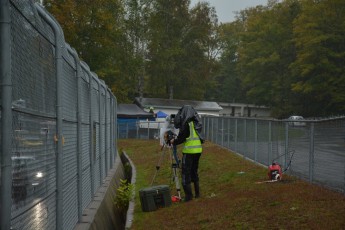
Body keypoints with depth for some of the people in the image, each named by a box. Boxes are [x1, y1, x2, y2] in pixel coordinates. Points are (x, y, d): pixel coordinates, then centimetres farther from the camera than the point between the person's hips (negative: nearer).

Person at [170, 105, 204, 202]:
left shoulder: (186, 123, -12)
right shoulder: (196, 122, 12)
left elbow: (181, 137, -12)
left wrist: (174, 141, 6)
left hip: (189, 151, -8)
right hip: (198, 149, 8)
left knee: (186, 172, -3)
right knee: (194, 171, 17)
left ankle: (188, 195, -6)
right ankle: (197, 193, 19)